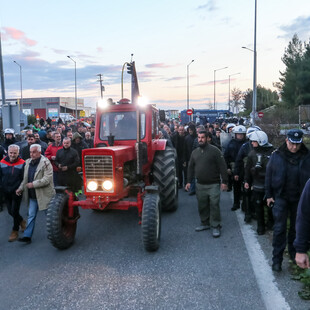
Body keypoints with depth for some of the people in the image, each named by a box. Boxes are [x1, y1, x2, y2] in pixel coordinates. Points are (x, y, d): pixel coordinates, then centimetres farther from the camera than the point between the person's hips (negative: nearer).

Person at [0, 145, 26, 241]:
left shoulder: (22, 163, -12)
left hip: (17, 192, -4)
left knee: (14, 211, 0)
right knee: (10, 211, 14)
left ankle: (15, 231, 19)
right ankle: (22, 221, 40)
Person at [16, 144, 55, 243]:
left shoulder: (45, 163, -16)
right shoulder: (28, 162, 7)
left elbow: (47, 179, -23)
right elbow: (25, 178, 18)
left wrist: (33, 184, -24)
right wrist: (21, 188, 8)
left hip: (44, 194, -6)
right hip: (32, 195, 6)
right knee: (31, 216, 11)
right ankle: (27, 236, 18)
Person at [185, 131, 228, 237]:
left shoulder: (214, 150, -5)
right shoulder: (195, 152, 11)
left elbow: (222, 166, -7)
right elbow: (191, 168, 16)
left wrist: (224, 181, -11)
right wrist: (189, 181, 10)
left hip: (213, 184, -5)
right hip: (200, 185, 5)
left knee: (214, 205, -4)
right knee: (202, 205, 13)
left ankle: (215, 226, 8)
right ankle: (205, 223, 29)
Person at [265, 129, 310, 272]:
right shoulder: (276, 155, -5)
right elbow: (268, 176, 1)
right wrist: (269, 195, 0)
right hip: (281, 197, -1)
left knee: (296, 227, 15)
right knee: (279, 228, -1)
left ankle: (293, 252, 35)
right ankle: (277, 259, 7)